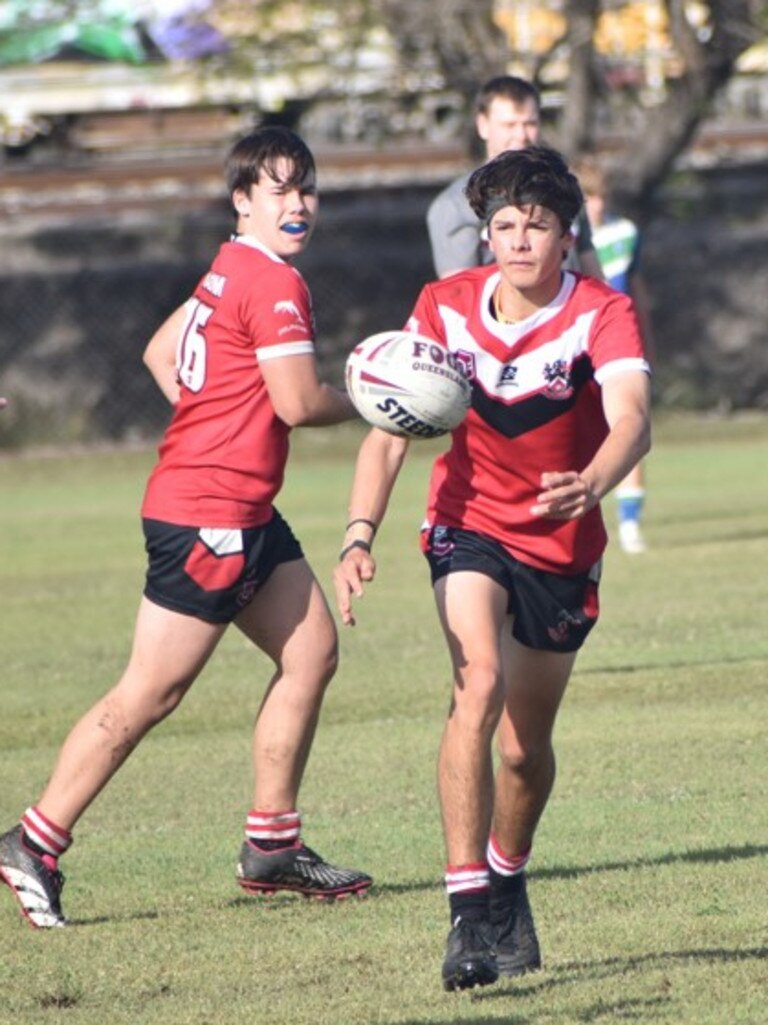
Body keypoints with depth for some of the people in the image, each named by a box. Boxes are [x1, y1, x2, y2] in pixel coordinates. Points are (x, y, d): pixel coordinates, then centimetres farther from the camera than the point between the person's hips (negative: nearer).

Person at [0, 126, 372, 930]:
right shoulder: (273, 284, -15)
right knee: (151, 692, -7)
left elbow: (159, 351, 24)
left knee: (311, 652, 11)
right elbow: (299, 402, -19)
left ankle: (272, 844, 15)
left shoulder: (230, 272, 14)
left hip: (244, 513, 10)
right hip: (211, 515, -10)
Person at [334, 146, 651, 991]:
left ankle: (508, 883, 41)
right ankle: (469, 912, -28)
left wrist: (591, 486, -59)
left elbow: (632, 420, -37)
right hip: (469, 527, -1)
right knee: (480, 682, -27)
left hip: (561, 545, 1)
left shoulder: (601, 316, -19)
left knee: (526, 746, 10)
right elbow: (390, 430, -11)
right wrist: (360, 533, -27)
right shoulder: (445, 308, -11)